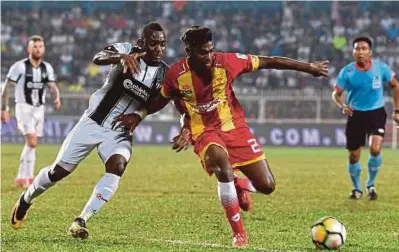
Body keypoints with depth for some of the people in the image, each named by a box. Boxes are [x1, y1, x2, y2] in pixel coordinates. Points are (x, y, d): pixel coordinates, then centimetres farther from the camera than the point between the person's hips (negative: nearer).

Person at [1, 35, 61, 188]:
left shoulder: (47, 68, 5)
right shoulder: (20, 66, -10)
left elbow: (52, 86, -1)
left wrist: (56, 98, -24)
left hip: (39, 109, 5)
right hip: (24, 107, -5)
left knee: (32, 144, 7)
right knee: (32, 142, -18)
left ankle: (25, 178, 16)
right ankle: (24, 177, -11)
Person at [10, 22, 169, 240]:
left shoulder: (164, 74, -6)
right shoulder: (127, 50, -16)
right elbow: (98, 58, -36)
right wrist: (122, 57, -56)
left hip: (120, 132, 2)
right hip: (93, 122, -2)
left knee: (117, 166, -28)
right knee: (59, 171, 4)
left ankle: (81, 221, -24)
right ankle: (25, 200, 33)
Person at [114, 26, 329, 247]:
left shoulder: (226, 62, -15)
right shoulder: (176, 75, -13)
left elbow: (268, 62, -7)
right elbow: (163, 99, 10)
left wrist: (308, 67, -3)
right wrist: (139, 115, -3)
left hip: (235, 127, 2)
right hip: (205, 132, -2)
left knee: (267, 186, -7)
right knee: (223, 166, -36)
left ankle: (240, 186, 33)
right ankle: (239, 233, -21)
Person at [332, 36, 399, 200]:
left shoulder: (380, 67, -10)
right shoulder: (347, 71, -12)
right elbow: (336, 94, -4)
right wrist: (342, 106, -26)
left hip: (377, 113, -1)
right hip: (356, 114, 1)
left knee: (375, 148, -21)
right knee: (354, 156, 3)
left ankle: (370, 185, 4)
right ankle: (357, 188, 28)